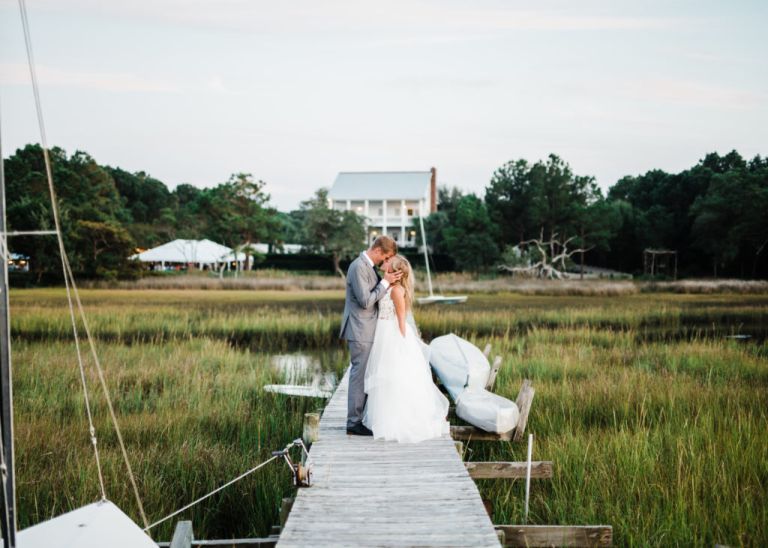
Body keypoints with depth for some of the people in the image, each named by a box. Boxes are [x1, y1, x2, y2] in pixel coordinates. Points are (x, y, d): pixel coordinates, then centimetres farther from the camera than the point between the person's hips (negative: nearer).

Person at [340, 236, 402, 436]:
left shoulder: (369, 266, 13)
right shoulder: (358, 267, -18)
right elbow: (365, 301, -22)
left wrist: (387, 281, 6)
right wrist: (385, 282, -17)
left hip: (366, 331, 10)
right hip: (360, 331, -10)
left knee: (364, 375, 15)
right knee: (359, 375, -5)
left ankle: (360, 417, 24)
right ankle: (354, 422, 2)